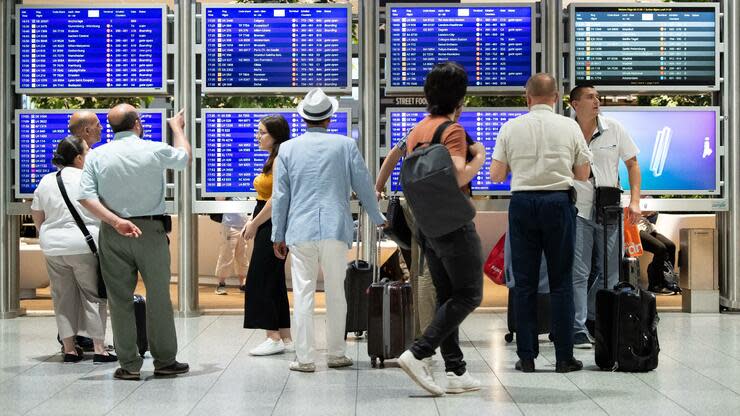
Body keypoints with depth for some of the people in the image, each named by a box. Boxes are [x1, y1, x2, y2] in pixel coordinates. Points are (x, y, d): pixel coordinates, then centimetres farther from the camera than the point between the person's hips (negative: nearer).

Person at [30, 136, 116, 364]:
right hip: (85, 246, -5)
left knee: (63, 297, 10)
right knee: (93, 296, 2)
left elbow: (37, 216, 14)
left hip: (53, 248, 5)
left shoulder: (46, 181, 8)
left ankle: (69, 348, 11)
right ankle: (99, 349, 2)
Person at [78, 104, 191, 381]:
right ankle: (164, 361, 13)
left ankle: (129, 365, 10)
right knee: (158, 296, 7)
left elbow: (86, 197, -11)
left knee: (120, 298, 6)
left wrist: (116, 221, -13)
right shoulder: (155, 151, -3)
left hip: (112, 234, 2)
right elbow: (185, 158, 18)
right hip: (150, 230, -1)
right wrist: (177, 127, 34)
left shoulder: (96, 156, 0)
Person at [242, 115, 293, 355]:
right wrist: (252, 221, 11)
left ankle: (274, 338, -5)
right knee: (274, 283, 11)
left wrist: (254, 224, -12)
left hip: (273, 226, -10)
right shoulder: (273, 159, 17)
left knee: (260, 282, -8)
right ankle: (285, 338, 15)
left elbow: (276, 200, -19)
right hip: (268, 226, 10)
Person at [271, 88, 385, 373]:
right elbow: (364, 186, 8)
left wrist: (278, 235, 13)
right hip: (335, 230, 0)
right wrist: (378, 218, 23)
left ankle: (305, 358, 0)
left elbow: (280, 196, 6)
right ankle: (336, 354, 15)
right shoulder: (345, 145, 3)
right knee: (336, 293, 8)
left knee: (303, 294, 1)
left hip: (300, 231, 0)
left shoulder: (288, 149, 4)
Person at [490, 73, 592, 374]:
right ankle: (564, 357, 4)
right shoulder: (569, 127, 2)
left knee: (524, 282, 5)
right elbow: (583, 174, 8)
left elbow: (496, 175, 3)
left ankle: (526, 356, 6)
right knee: (561, 281, 4)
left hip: (522, 202, 1)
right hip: (558, 202, -1)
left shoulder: (510, 128, 2)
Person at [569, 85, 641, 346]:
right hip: (578, 210, -3)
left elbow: (632, 164, 8)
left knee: (610, 273, 9)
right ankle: (577, 329, -1)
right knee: (579, 273, -5)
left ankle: (593, 320, 25)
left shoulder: (614, 129, 2)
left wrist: (635, 201, -1)